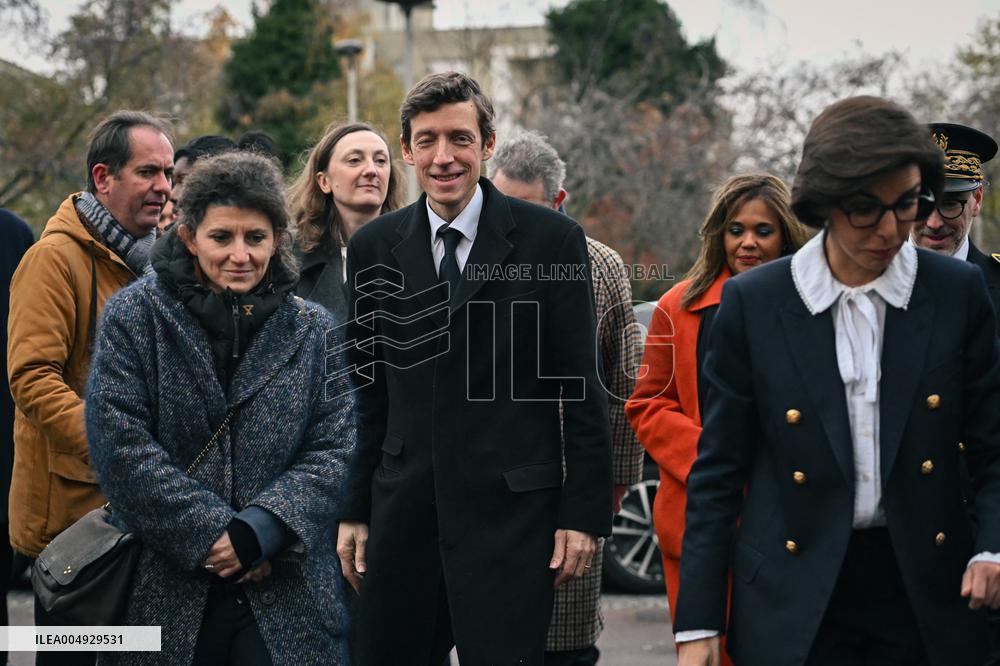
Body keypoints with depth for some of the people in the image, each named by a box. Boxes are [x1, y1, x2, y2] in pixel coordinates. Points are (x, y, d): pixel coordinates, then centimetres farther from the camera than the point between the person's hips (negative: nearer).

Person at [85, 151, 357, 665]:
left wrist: (259, 530, -14)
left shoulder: (313, 329, 8)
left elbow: (333, 450, 1)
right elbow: (121, 444, -7)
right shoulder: (134, 316, 1)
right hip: (163, 592, -1)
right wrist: (209, 533, -14)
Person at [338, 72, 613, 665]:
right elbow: (367, 392, 12)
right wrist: (354, 510, 9)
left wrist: (585, 515, -6)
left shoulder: (553, 239, -2)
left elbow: (582, 388, -2)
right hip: (404, 515, 3)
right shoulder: (373, 248, 8)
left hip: (512, 511, -3)